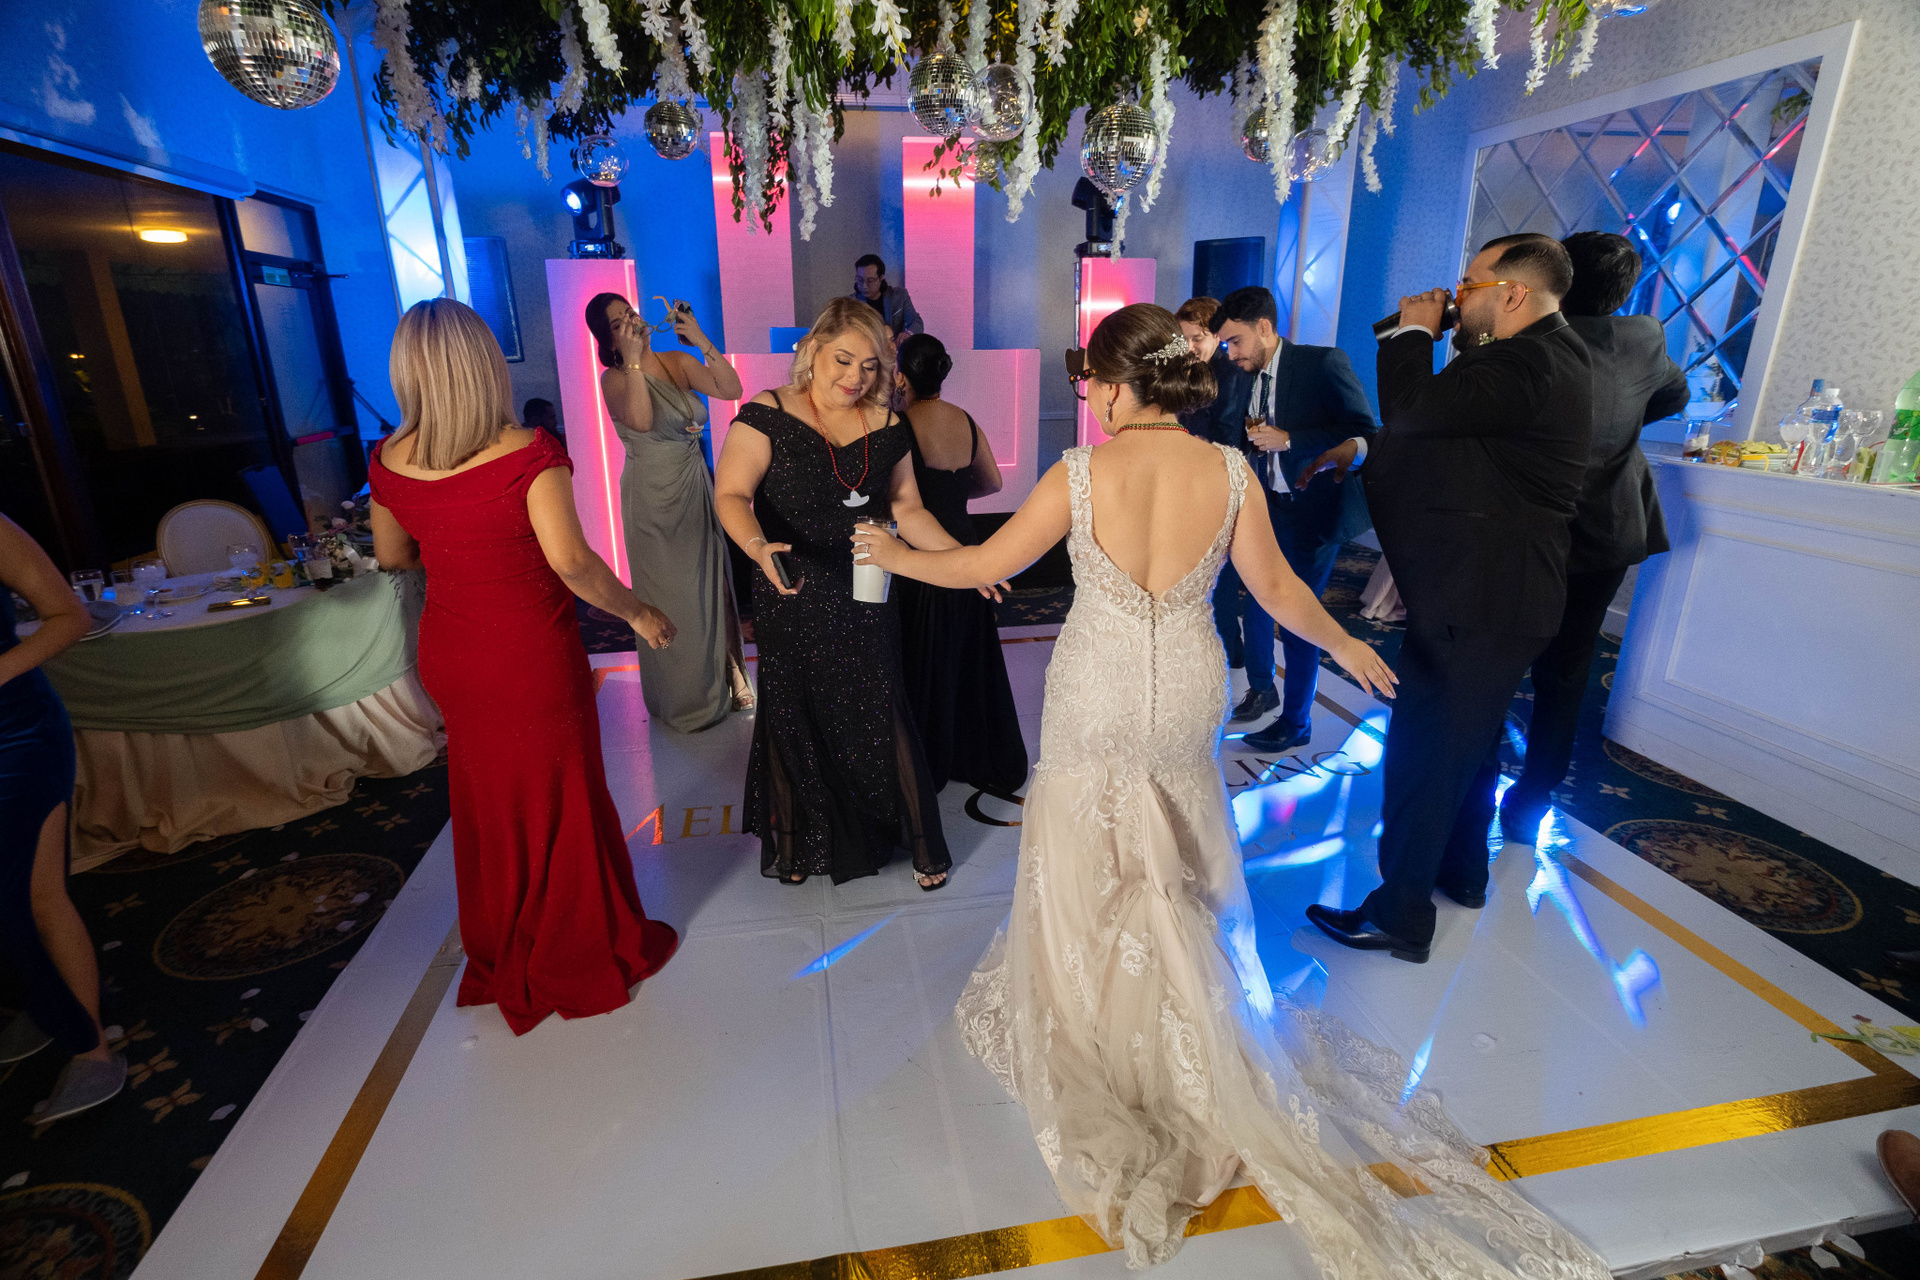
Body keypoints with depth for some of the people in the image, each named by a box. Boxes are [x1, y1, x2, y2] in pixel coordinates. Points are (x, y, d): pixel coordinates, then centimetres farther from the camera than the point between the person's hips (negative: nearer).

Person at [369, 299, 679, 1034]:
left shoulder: (390, 461, -2)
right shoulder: (527, 452, -19)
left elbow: (392, 557, 12)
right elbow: (570, 561, -26)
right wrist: (637, 613, -12)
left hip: (450, 655, 6)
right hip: (531, 657, -5)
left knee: (487, 805, 22)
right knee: (557, 807, 12)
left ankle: (497, 958, 41)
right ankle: (577, 957, 31)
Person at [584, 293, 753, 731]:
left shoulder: (679, 362, 2)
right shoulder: (614, 378, -11)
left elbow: (732, 389, -11)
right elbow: (641, 420, -31)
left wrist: (702, 341, -17)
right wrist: (632, 359, -29)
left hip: (696, 490, 4)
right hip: (653, 499, -4)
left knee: (711, 585, 11)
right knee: (670, 596, 6)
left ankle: (724, 678, 29)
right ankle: (684, 699, 24)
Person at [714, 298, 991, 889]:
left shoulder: (887, 426, 5)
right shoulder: (768, 415, -7)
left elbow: (907, 509, 8)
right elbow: (732, 495, -15)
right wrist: (758, 546, -36)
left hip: (866, 602, 2)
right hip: (793, 604, -2)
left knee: (880, 720, 6)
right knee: (798, 722, 11)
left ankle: (920, 844, 24)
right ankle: (801, 844, 35)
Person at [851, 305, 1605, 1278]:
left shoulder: (1080, 474, -19)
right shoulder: (1229, 472, -10)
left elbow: (982, 566, -10)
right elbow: (1276, 589, -1)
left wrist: (893, 554, 8)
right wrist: (1346, 646, 18)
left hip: (1095, 704, -3)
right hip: (1187, 698, 4)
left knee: (1090, 876, 18)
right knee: (1176, 878, 25)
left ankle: (1096, 1033, 39)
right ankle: (1184, 1048, 46)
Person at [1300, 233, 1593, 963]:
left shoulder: (1530, 368, -22)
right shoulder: (1538, 357, 12)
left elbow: (1413, 408, -27)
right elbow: (1436, 432, 17)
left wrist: (1413, 332, -11)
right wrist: (1362, 451, 7)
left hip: (1472, 606, -11)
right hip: (1493, 596, 11)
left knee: (1422, 757, -1)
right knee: (1471, 742, 24)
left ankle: (1400, 919, 13)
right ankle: (1463, 873, 44)